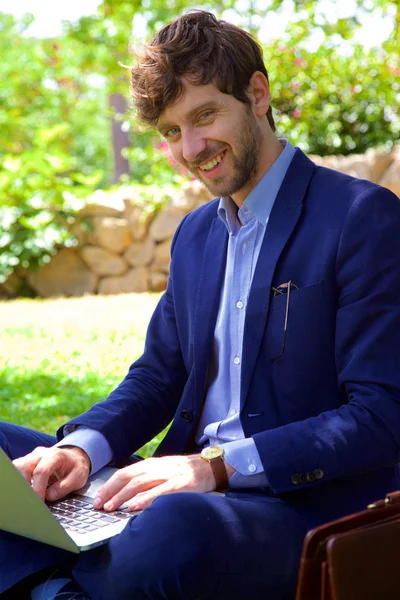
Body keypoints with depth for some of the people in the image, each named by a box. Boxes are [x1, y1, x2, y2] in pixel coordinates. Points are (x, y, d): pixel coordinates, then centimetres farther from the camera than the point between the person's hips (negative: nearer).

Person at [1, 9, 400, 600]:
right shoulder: (195, 233, 18)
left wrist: (219, 465, -22)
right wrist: (82, 446, -5)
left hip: (308, 508, -7)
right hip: (191, 488, 7)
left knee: (172, 529, -40)